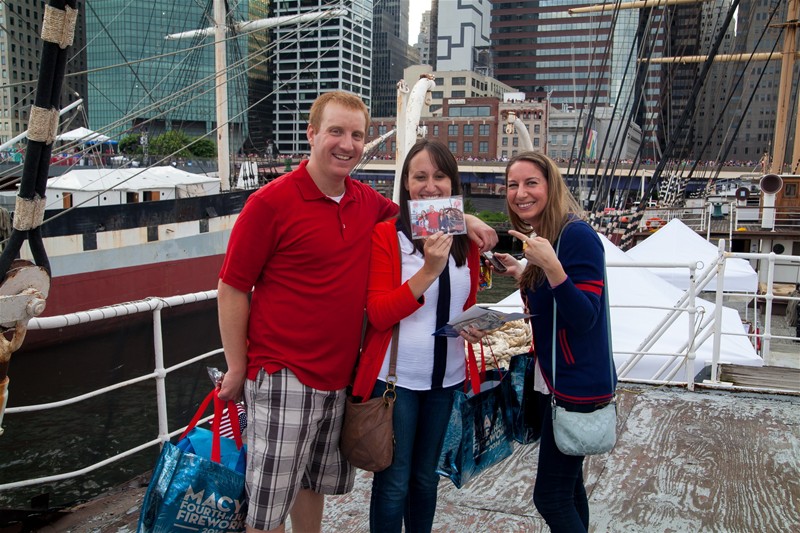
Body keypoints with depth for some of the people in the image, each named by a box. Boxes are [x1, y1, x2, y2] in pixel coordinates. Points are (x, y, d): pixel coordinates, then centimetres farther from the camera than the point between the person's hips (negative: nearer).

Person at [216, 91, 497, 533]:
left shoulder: (366, 202, 5)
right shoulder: (271, 202, -13)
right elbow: (231, 290, -9)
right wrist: (237, 370, -7)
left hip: (339, 376, 6)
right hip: (283, 377, -6)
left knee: (315, 482, 22)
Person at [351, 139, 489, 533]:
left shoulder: (466, 240, 5)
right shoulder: (385, 235, -11)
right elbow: (379, 314, -17)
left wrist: (474, 327, -5)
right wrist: (429, 271, -27)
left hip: (445, 378, 5)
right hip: (396, 377, -5)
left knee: (425, 476, 20)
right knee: (394, 482, 6)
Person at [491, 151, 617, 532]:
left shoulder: (577, 236, -18)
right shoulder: (540, 236, 9)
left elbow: (585, 318, -24)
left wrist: (551, 266, -34)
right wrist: (521, 276, 8)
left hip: (577, 385, -9)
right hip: (557, 380, 9)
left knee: (550, 495, -1)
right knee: (567, 484, 21)